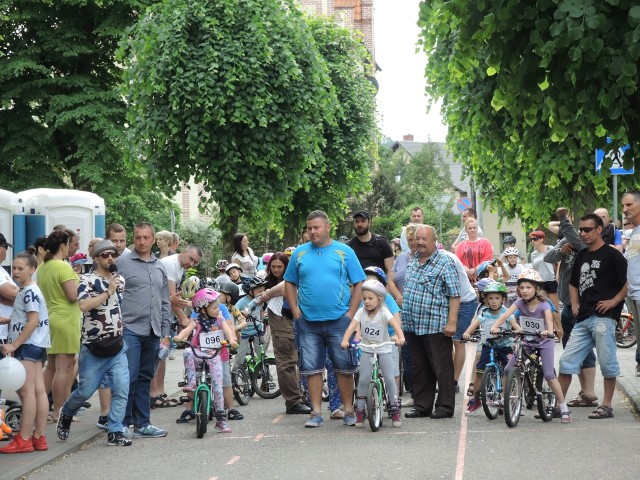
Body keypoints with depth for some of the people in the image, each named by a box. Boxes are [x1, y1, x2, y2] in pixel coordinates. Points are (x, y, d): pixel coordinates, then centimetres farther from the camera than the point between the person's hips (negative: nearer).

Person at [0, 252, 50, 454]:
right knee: (38, 390, 7)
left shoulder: (29, 291, -14)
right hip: (35, 346, 10)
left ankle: (24, 439, -8)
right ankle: (39, 437, 9)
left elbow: (33, 321, -20)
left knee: (26, 390, -8)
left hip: (28, 345, -10)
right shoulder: (26, 291, 17)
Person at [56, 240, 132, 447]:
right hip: (93, 348, -4)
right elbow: (83, 305, -28)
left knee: (121, 389, -8)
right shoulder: (88, 280, -11)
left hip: (117, 347, 4)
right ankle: (66, 414, 35)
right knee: (86, 390, 6)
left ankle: (115, 432, 0)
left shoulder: (120, 280, 8)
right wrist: (108, 292, -27)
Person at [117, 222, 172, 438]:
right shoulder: (122, 263, -1)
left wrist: (166, 334, 14)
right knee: (129, 378, -9)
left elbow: (165, 304, 19)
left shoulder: (160, 268, 16)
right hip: (129, 329, -5)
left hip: (152, 333, 5)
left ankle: (142, 424, 15)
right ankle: (123, 423, -2)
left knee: (145, 379, 10)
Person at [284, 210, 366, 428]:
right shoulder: (300, 253, 8)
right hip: (308, 321, 2)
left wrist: (351, 313, -6)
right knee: (312, 369, 4)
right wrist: (295, 310, 2)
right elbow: (289, 283, 14)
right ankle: (316, 412, 10)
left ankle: (348, 410, 12)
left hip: (339, 320, -2)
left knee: (344, 368, 2)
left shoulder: (344, 252, 2)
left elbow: (359, 284, 2)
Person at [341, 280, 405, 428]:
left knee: (389, 378, -8)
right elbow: (352, 327, -15)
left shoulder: (384, 312, -11)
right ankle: (360, 410, 4)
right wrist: (345, 340, -33)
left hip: (384, 350, -1)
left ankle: (394, 409, 4)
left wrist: (400, 337, -45)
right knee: (363, 380, -7)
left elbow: (395, 324, -27)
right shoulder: (361, 312, -4)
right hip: (367, 350, 1)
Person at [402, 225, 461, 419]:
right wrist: (403, 317, 21)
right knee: (420, 369, 12)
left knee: (442, 368, -1)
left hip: (436, 327, -7)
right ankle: (422, 406, 19)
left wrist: (452, 322, -18)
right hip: (413, 326, 7)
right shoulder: (412, 262, 15)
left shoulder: (444, 263, -8)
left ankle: (445, 407, 5)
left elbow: (454, 295, -11)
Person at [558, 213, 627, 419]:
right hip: (583, 318, 8)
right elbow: (573, 283, 32)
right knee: (566, 361, 5)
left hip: (603, 317, -8)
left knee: (607, 363, -2)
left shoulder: (612, 255, -4)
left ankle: (606, 406, 6)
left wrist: (614, 301, -13)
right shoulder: (581, 256, 19)